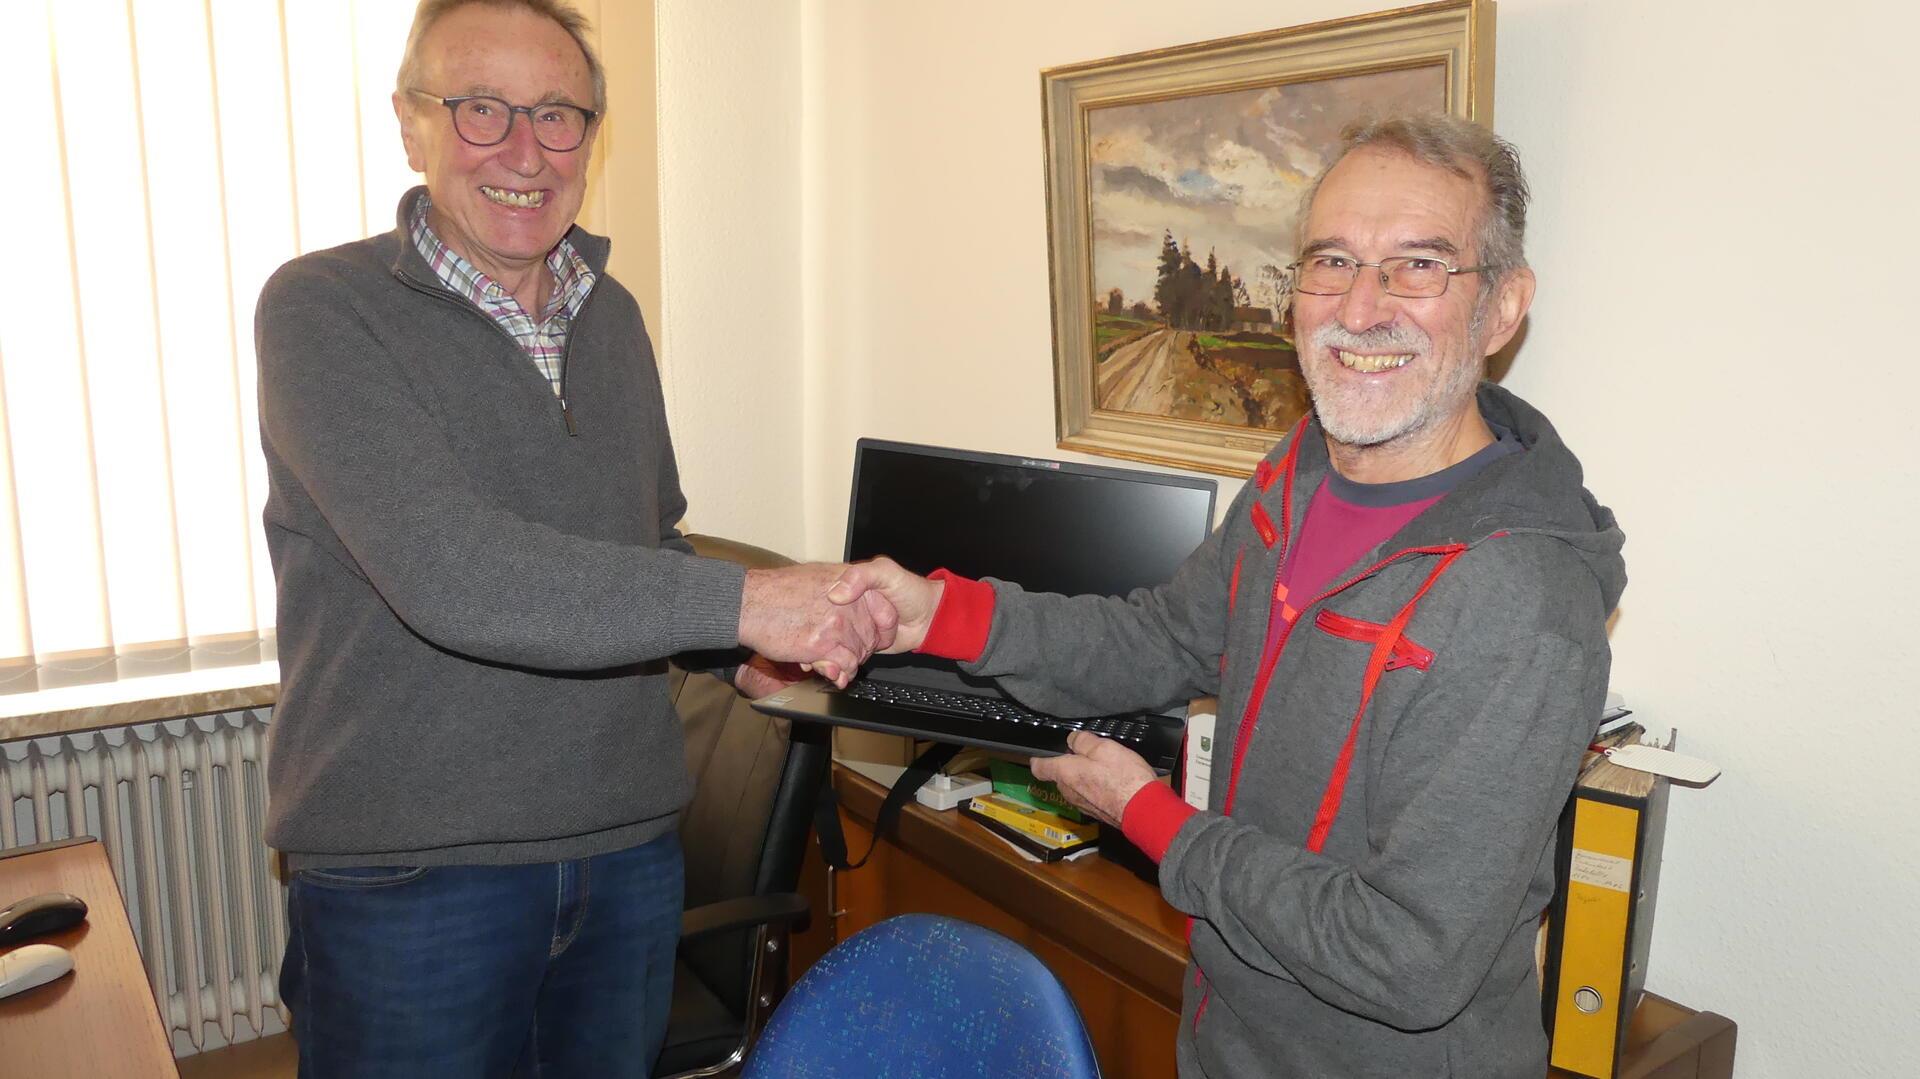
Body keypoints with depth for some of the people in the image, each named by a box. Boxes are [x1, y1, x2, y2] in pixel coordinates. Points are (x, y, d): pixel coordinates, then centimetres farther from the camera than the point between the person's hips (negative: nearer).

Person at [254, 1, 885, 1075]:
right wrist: (737, 600, -29)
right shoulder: (324, 311, -13)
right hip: (409, 873, -5)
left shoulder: (612, 315, 8)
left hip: (631, 849, 6)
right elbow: (448, 573, -27)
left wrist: (744, 653, -1)